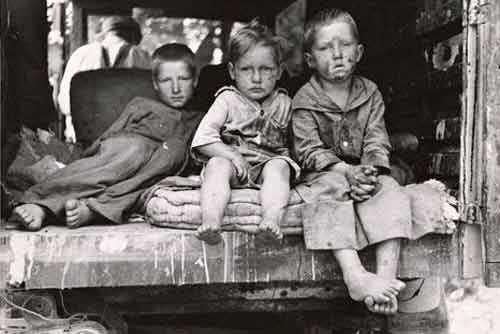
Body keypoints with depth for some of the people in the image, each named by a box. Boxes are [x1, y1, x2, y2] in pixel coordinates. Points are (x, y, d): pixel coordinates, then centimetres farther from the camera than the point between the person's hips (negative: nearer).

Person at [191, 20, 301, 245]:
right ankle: (210, 222, -49)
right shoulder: (228, 100, 4)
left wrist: (283, 159, -3)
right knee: (217, 164, -31)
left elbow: (288, 143, 17)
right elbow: (202, 139, -7)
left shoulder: (283, 103, 12)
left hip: (269, 162, 1)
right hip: (231, 162, -1)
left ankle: (272, 219, -49)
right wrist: (230, 155, -19)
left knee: (279, 166, -30)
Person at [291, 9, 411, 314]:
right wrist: (347, 171, -27)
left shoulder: (370, 93, 7)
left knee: (390, 192, -27)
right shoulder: (305, 100, -3)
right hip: (324, 173, -3)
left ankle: (387, 276, -35)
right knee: (334, 189, -35)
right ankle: (355, 277, -48)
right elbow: (310, 151, -12)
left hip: (364, 172, 3)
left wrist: (372, 171, -22)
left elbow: (377, 143, 0)